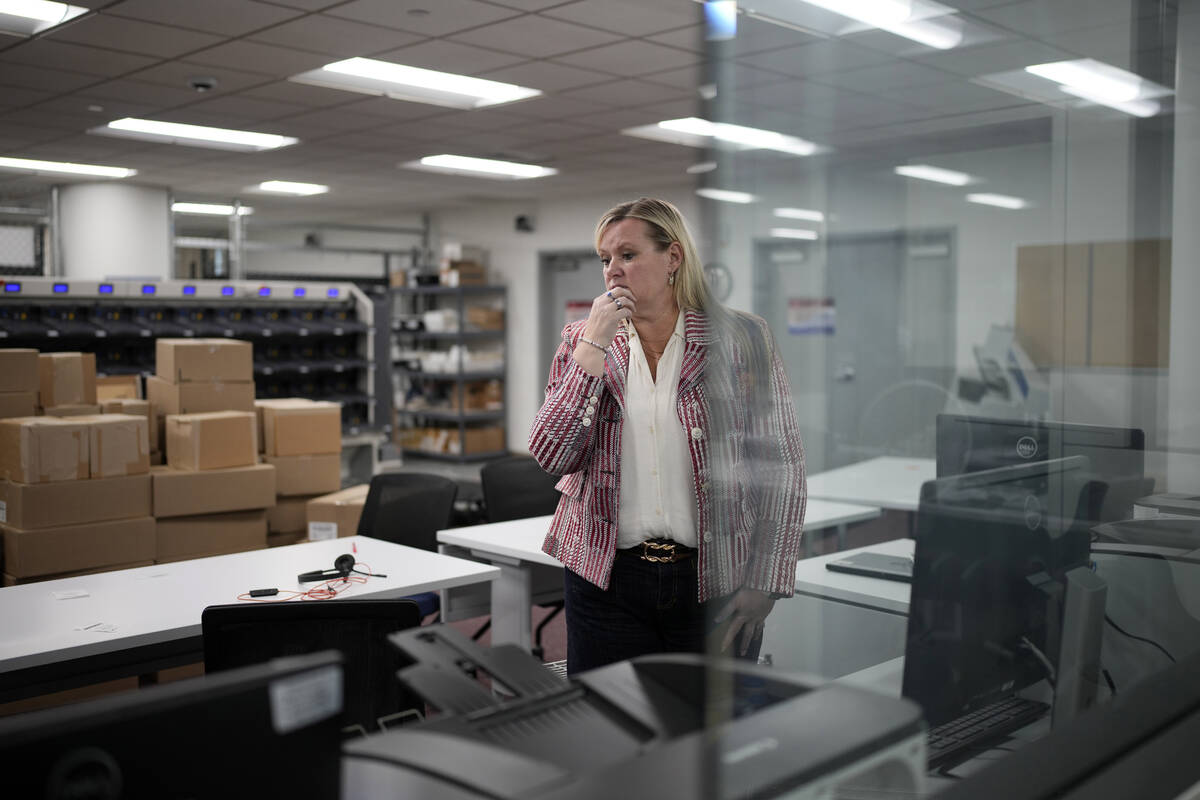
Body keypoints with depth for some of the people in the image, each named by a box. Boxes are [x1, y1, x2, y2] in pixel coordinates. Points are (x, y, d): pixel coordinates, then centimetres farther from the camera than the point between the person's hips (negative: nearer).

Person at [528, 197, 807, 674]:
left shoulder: (741, 340, -1)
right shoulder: (582, 343, 6)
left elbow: (781, 466, -1)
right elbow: (551, 456, -6)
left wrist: (764, 582, -6)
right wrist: (595, 346, -10)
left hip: (715, 584, -1)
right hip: (606, 578, 2)